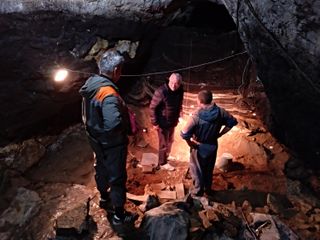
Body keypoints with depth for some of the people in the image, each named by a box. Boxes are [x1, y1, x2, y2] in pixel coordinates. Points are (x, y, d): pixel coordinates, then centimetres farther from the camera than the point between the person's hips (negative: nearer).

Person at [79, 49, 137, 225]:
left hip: (96, 138, 9)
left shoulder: (91, 83, -5)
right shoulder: (108, 94, -33)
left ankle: (105, 198, 53)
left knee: (101, 168, 28)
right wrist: (128, 125, -23)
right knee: (117, 177, 9)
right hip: (111, 144, -9)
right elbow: (114, 124, -44)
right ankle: (119, 215, 28)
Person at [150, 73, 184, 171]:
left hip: (172, 122, 7)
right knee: (164, 143, 8)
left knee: (170, 141, 23)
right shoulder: (161, 91, -27)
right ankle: (163, 163, 27)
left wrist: (177, 118, 14)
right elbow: (152, 107, -21)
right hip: (162, 123, -7)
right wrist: (155, 123, -18)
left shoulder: (180, 91, -7)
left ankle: (165, 158, 45)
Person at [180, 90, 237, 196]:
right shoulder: (220, 112, -17)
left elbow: (184, 134, -36)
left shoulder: (196, 116, -30)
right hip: (213, 146, 5)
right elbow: (232, 122, -1)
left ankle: (198, 192, 35)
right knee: (209, 169, 27)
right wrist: (219, 134, 4)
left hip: (198, 147, -4)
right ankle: (208, 189, 47)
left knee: (197, 170, 18)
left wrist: (190, 143, -16)